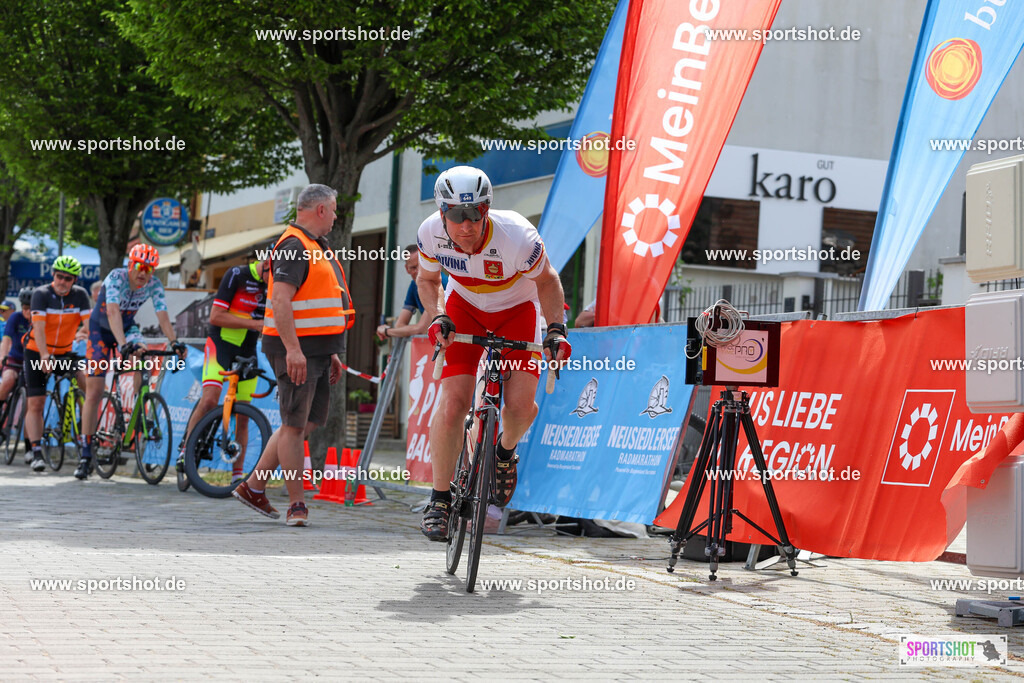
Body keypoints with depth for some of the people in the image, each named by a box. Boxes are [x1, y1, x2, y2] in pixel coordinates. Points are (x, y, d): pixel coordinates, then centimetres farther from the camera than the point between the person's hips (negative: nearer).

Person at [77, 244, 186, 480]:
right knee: (94, 393, -7)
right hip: (101, 330, -3)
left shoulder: (154, 285, -18)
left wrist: (174, 342, -43)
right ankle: (85, 456, -2)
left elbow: (163, 316, -26)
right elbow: (113, 312, -43)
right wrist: (123, 344, -57)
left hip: (127, 327, 3)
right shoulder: (116, 278, -30)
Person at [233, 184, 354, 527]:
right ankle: (297, 505, -1)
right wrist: (293, 349, -28)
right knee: (295, 424, -5)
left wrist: (330, 354, 24)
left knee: (307, 422, 11)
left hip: (317, 351, 10)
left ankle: (253, 486, 19)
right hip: (296, 350, -10)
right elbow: (281, 300, -22)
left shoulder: (316, 247, 21)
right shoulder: (294, 246, -12)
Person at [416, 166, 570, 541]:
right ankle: (439, 499, 1)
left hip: (516, 309, -1)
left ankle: (506, 450, 18)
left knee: (520, 403, -18)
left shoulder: (518, 238, -34)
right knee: (453, 403, -14)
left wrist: (556, 328, -22)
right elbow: (427, 279, -2)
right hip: (465, 306, 1)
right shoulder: (431, 233, -25)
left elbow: (547, 281, -12)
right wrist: (438, 317, -18)